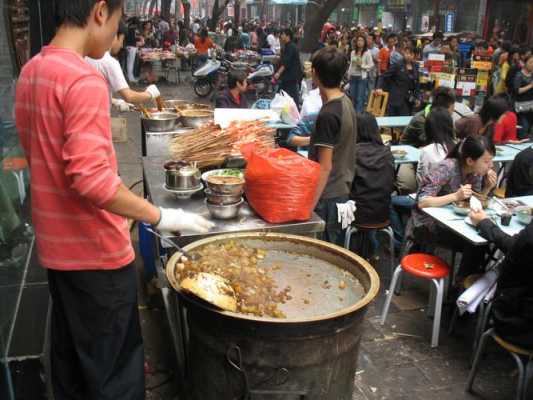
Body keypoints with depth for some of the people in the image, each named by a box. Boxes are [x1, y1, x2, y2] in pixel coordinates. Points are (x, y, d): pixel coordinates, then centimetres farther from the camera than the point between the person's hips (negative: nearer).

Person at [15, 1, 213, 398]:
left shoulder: (30, 72, 7)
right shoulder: (85, 79, -21)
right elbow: (92, 177, -28)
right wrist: (161, 217, -20)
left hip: (56, 244, 9)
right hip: (96, 250, -9)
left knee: (69, 353, 23)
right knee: (113, 367, 8)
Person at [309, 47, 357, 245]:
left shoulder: (327, 115, -22)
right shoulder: (346, 102, 4)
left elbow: (325, 167, -22)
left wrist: (310, 205, -18)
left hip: (328, 195, -9)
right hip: (343, 189, 9)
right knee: (337, 249, 19)